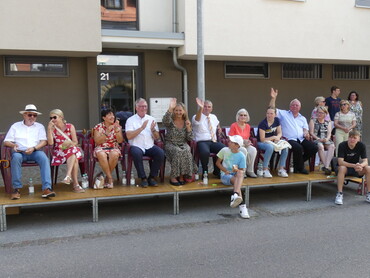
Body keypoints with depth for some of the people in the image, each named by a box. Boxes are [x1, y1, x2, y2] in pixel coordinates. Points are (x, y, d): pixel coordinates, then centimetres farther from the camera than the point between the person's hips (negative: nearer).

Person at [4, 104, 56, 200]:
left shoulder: (40, 126, 18)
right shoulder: (15, 126, 17)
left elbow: (43, 141, 5)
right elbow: (6, 141, 11)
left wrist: (33, 148, -14)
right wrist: (13, 145, -13)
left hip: (35, 151, 0)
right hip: (20, 151, 0)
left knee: (44, 159, -32)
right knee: (16, 157, -35)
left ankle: (46, 188, -39)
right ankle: (16, 188, -29)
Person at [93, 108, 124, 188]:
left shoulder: (117, 126, 8)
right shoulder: (98, 127, 4)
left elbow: (120, 141, -3)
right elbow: (97, 141, -8)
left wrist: (116, 130, -16)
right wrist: (107, 132, -17)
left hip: (114, 148, 1)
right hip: (101, 148, -1)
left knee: (114, 154, -36)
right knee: (101, 155, -37)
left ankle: (107, 177, -16)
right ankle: (110, 178, -24)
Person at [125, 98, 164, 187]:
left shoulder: (151, 119, 14)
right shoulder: (130, 120, 4)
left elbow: (157, 138, 11)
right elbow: (129, 136, -11)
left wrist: (153, 130, -10)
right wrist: (141, 128, -16)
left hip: (150, 146, 3)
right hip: (136, 146, -3)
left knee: (161, 153, -25)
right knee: (137, 153, -36)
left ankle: (152, 177, -9)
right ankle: (143, 178, -19)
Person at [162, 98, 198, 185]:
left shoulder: (186, 122, 8)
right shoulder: (170, 121, -3)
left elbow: (190, 139, 4)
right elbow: (165, 121, -31)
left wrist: (188, 127, -11)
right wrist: (170, 108, -44)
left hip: (183, 144, 3)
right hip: (170, 144, -3)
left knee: (186, 151, -31)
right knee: (178, 152, -34)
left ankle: (182, 175, -19)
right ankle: (173, 177, -23)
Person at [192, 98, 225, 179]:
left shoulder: (214, 117, 18)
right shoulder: (196, 117, -1)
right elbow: (197, 120, -28)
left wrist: (219, 128, 17)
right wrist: (200, 108, -45)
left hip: (214, 142, 5)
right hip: (201, 142, -5)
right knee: (205, 152, -39)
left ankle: (216, 171, -1)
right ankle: (205, 172, -13)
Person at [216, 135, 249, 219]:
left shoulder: (241, 156, 0)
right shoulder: (224, 150, 2)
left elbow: (242, 171, 1)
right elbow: (218, 163, 8)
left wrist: (237, 170, -23)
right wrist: (226, 171, -7)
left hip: (236, 175, 0)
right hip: (225, 175, 0)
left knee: (240, 173, -37)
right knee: (235, 180, -34)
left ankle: (235, 195, -54)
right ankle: (242, 206, -46)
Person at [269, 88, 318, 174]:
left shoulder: (303, 118, 27)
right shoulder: (283, 114, 14)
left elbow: (305, 129, 19)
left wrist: (306, 133, -5)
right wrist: (273, 98, -8)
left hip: (301, 139, 5)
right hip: (290, 139, -5)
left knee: (314, 147, -19)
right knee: (298, 148, -35)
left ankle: (298, 163, 2)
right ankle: (300, 168, -10)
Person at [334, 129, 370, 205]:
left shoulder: (362, 146, -11)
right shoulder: (342, 145, -20)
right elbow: (340, 162, -27)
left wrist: (361, 165, -40)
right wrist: (354, 165, -42)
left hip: (356, 168, 3)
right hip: (345, 166, -3)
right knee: (342, 168, -36)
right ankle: (339, 194, -32)